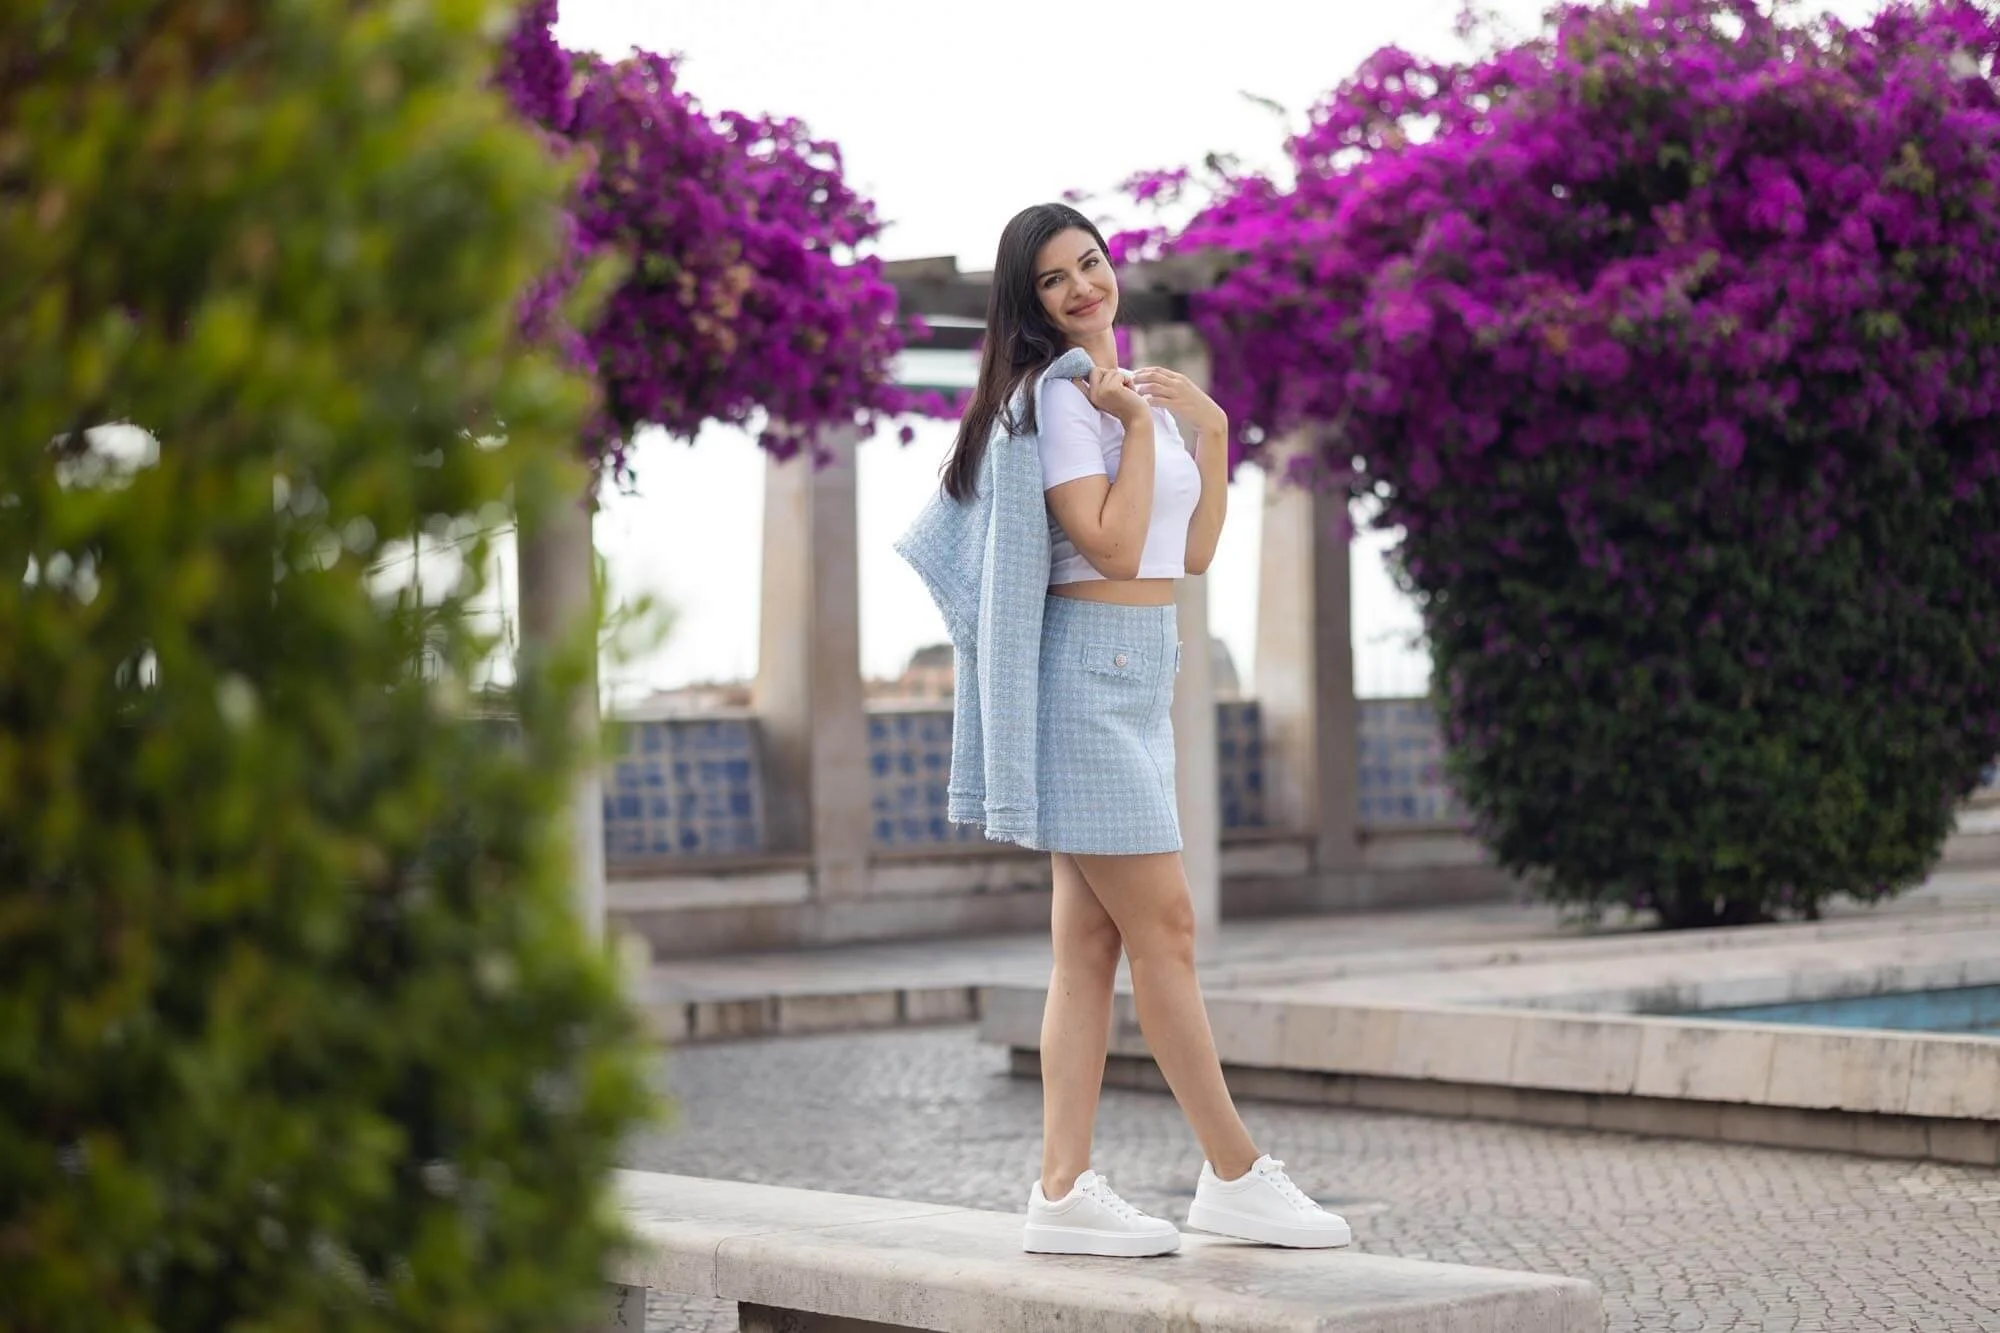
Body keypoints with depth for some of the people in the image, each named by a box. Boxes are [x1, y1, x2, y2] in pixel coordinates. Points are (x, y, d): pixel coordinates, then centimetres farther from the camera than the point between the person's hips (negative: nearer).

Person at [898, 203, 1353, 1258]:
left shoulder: (1139, 391, 17)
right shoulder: (1052, 396, -9)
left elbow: (1193, 552, 14)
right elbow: (1112, 546, -18)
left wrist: (1212, 432, 8)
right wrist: (1137, 426, -12)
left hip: (1139, 674, 9)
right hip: (1087, 666, -9)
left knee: (1090, 939, 5)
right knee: (1163, 927, -6)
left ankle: (1064, 1192, 5)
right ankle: (1236, 1178, 0)